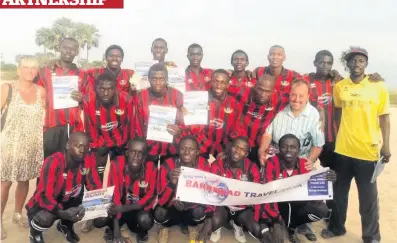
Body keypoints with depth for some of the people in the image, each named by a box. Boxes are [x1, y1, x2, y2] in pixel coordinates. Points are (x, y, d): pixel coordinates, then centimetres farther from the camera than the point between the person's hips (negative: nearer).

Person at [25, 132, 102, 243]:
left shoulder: (89, 159, -16)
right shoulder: (53, 162, -29)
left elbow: (96, 187, -9)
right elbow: (44, 196, -31)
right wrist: (63, 213, -47)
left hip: (67, 202, 5)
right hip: (43, 204, -5)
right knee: (45, 218, -34)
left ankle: (65, 225, 16)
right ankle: (35, 233, 6)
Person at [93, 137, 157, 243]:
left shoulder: (151, 169, -22)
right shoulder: (116, 164, -23)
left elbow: (150, 198, -17)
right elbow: (114, 194, -23)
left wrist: (124, 208, -31)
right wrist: (116, 231, -26)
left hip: (139, 207, -1)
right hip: (120, 205, 1)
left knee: (145, 220, -32)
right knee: (99, 220, -24)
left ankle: (141, 230, 7)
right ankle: (112, 227, 13)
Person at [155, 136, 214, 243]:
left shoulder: (203, 164, -17)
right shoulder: (168, 165, -21)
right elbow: (161, 200, -24)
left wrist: (208, 221, -19)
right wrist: (172, 183, -43)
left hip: (193, 207, 1)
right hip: (172, 208, 0)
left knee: (199, 211, -31)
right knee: (159, 213, -30)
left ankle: (193, 226, 6)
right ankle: (165, 227, 8)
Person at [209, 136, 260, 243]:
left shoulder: (252, 167, -11)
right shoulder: (217, 164, -13)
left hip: (243, 206, 2)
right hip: (223, 204, -1)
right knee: (215, 221, -32)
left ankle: (237, 225, 16)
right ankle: (217, 227, 10)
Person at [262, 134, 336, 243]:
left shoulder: (304, 164, -8)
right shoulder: (272, 162, -20)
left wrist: (327, 180, -33)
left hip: (297, 204, 4)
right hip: (277, 202, -3)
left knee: (321, 209, -19)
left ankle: (291, 226, 6)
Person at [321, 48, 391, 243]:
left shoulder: (378, 87, -4)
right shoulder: (339, 87, 3)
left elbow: (384, 118, -2)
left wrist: (385, 146, -7)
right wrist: (339, 135, 8)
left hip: (368, 150, -2)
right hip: (343, 149, 3)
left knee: (368, 197, 7)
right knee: (340, 191, 17)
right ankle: (336, 227, 34)